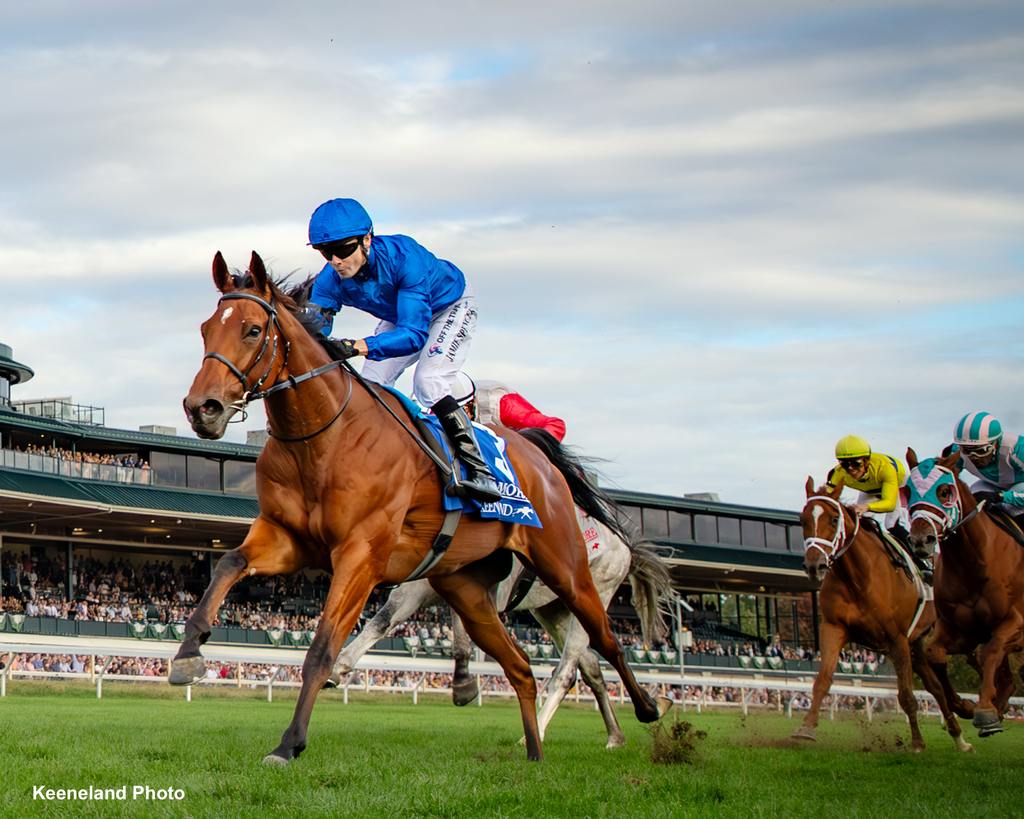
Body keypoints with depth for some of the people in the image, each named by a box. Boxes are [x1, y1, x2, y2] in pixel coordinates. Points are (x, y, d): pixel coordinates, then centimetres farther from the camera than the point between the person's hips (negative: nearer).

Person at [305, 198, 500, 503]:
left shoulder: (405, 257, -42)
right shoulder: (329, 281, -26)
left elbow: (415, 334, -48)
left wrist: (358, 347, -64)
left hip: (450, 306, -6)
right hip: (400, 315, 6)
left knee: (427, 384, -26)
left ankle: (479, 470, -23)